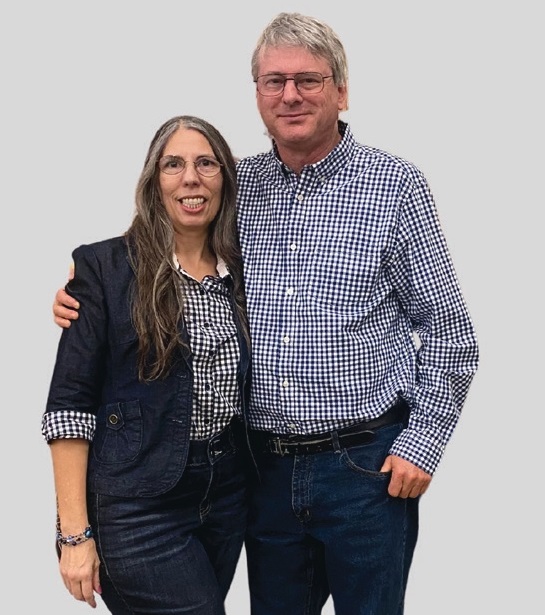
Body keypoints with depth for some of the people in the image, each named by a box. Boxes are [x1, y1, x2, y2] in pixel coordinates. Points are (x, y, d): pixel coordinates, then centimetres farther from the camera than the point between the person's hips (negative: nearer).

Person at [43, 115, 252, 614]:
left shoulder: (241, 269, 6)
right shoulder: (104, 268, -7)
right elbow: (70, 405, -10)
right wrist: (76, 534, -13)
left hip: (229, 494, 5)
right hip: (140, 505, -5)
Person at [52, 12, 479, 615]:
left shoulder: (395, 185, -5)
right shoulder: (237, 186, 4)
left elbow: (446, 329, -3)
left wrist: (421, 441, -8)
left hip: (366, 466, -3)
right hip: (266, 465, 4)